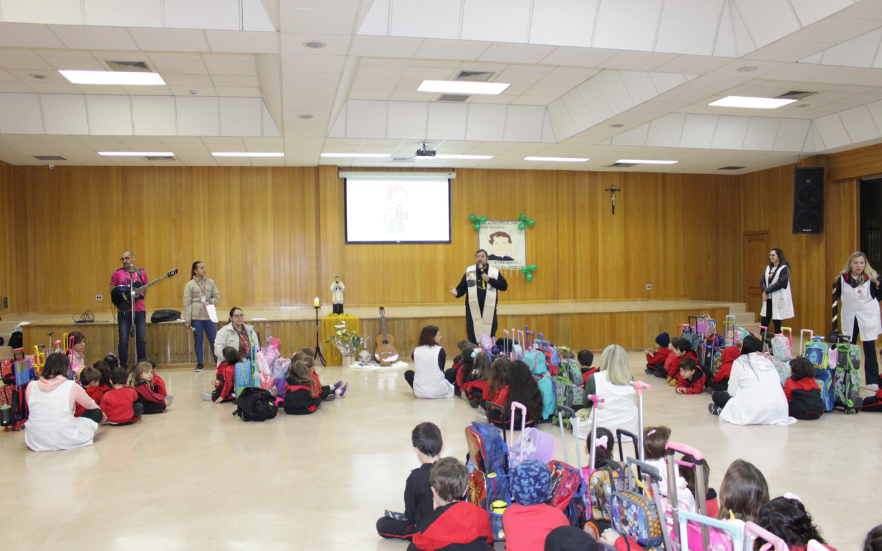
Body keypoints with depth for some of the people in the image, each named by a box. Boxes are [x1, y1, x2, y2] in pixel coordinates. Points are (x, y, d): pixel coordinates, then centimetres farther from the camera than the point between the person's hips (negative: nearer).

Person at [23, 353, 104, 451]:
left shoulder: (31, 387, 0)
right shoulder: (71, 386, -7)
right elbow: (90, 405, 10)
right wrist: (101, 414, 33)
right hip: (66, 442, -3)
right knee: (96, 413, 13)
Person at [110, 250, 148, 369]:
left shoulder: (142, 272, 8)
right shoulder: (117, 273, 3)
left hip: (139, 310, 1)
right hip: (123, 311, -1)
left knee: (141, 340, 5)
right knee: (123, 340, 0)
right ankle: (123, 367, 11)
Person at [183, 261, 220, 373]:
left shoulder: (210, 282, 8)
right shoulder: (190, 285, 1)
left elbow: (217, 296, 11)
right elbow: (187, 303, -1)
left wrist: (210, 302, -11)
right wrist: (187, 320, -5)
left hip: (209, 315, 2)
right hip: (196, 316, -2)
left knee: (213, 339, 2)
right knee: (198, 340, 4)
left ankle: (218, 363, 10)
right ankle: (199, 364, 14)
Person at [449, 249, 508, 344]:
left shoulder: (495, 272, 6)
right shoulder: (469, 272, 7)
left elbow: (504, 286, -1)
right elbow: (462, 288, 4)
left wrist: (489, 279, -11)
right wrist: (457, 293, -18)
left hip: (489, 311, 0)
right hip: (473, 311, 0)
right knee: (473, 340, -1)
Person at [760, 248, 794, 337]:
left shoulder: (784, 268, -6)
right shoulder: (768, 267, 14)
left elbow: (781, 283, -17)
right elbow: (762, 281, 9)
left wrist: (767, 291, -14)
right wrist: (764, 291, -10)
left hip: (778, 300, -6)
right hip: (768, 300, 6)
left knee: (777, 325, -2)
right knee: (764, 324, 5)